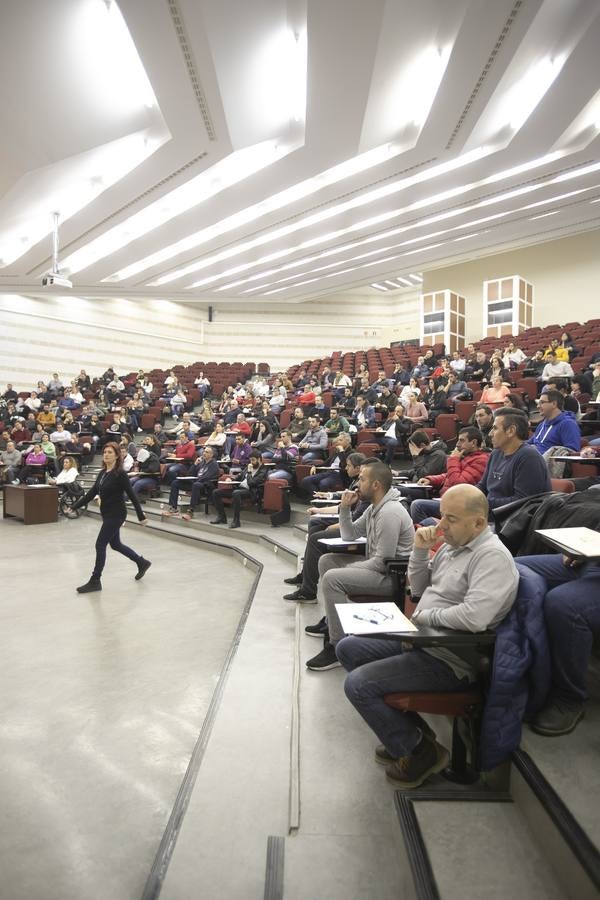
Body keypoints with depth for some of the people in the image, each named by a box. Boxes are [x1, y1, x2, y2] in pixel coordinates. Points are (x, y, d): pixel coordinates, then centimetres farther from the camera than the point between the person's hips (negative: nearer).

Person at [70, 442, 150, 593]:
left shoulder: (120, 474, -16)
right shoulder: (102, 473, 8)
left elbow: (131, 495, -16)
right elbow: (91, 492, 11)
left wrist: (141, 516, -16)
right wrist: (74, 507, 7)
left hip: (116, 514, -9)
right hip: (107, 514, 9)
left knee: (100, 545, -6)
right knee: (115, 544, 17)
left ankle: (95, 581, 6)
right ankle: (142, 562, 34)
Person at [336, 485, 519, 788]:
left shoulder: (493, 556, -20)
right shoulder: (451, 545, 7)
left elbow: (474, 618, -33)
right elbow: (418, 587, 17)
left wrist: (426, 616, -17)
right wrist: (420, 550, 0)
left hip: (449, 660, -10)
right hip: (419, 639, 10)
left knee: (358, 684, -17)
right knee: (347, 649, 11)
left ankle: (420, 752, 5)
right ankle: (405, 729, 18)